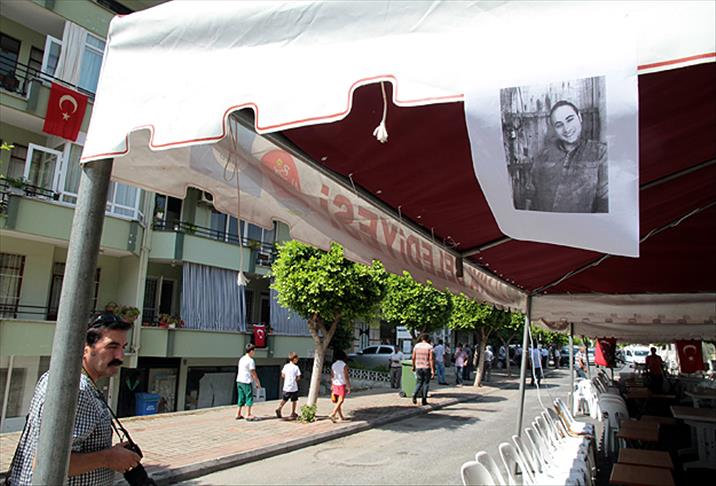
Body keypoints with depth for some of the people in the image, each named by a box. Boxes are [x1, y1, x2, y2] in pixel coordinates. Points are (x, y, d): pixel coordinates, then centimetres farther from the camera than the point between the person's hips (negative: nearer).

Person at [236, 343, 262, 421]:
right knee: (249, 398, 1)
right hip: (246, 382, -8)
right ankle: (248, 415, 3)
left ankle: (238, 414, 18)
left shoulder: (242, 359, 12)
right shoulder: (250, 360, -13)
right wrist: (258, 383, -6)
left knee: (241, 398, 14)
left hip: (239, 381, 8)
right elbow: (253, 373, -13)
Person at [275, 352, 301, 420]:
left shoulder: (286, 366, 3)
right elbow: (298, 377, -8)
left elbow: (282, 375, 4)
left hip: (286, 387, 4)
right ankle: (292, 414, 13)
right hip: (294, 387, -4)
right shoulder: (296, 367, -8)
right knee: (294, 401, 9)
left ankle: (279, 409, -2)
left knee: (284, 399, 17)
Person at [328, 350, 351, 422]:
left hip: (335, 384, 6)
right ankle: (332, 414, -15)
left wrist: (332, 386, 17)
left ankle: (341, 417, 21)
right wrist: (348, 387, -10)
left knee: (338, 401, 12)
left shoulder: (333, 365, 3)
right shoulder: (344, 365, -14)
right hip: (342, 384, -6)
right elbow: (346, 377, -14)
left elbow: (332, 376, 9)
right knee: (340, 401, -3)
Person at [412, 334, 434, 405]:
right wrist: (433, 370, -12)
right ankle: (424, 400, 6)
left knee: (419, 382, 13)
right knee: (426, 383, 8)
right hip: (427, 367, -3)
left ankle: (414, 394, -10)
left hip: (418, 367, 3)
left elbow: (413, 357, 5)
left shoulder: (416, 346, 3)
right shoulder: (429, 347, -7)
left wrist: (413, 366, 17)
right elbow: (431, 359, -12)